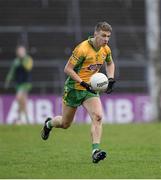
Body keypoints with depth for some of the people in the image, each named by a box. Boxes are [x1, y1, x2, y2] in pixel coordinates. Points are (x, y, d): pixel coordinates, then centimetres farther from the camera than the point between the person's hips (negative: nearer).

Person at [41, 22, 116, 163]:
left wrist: (111, 79, 5)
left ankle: (95, 151, -25)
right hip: (74, 88, -4)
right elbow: (68, 69, -19)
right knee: (65, 124, 10)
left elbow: (110, 63, 22)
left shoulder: (106, 50, -1)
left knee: (98, 117, -21)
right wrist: (83, 83, -26)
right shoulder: (82, 49, -22)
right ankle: (49, 123, 45)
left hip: (91, 89, 4)